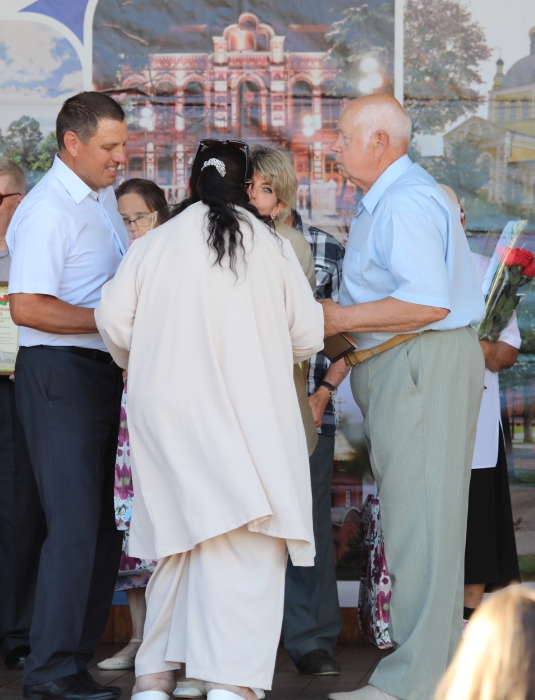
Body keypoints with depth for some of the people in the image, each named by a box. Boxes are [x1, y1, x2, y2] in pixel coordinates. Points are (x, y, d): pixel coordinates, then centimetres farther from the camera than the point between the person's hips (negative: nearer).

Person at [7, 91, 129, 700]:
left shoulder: (104, 195, 15)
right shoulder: (48, 210, -14)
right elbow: (26, 307, -22)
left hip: (104, 371, 9)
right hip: (60, 375, -9)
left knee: (105, 519, 10)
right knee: (75, 523, -10)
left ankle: (81, 648, 19)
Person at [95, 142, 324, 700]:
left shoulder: (155, 243, 5)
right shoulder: (271, 246, 4)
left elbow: (113, 319, 0)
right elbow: (308, 335, 4)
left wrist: (143, 363, 21)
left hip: (166, 407, 3)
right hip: (249, 414, -3)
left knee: (181, 532, 13)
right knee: (245, 543, -6)